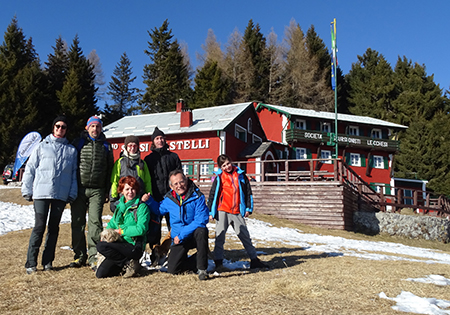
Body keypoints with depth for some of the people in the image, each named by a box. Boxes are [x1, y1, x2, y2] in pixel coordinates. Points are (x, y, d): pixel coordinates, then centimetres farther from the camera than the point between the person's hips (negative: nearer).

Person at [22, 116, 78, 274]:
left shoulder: (71, 150, 11)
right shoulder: (42, 146, 7)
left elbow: (74, 174, 10)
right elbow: (30, 169, 7)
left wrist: (72, 194, 1)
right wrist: (27, 190, 1)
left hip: (61, 195, 2)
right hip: (41, 193, -2)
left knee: (54, 228, 8)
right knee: (39, 227, -5)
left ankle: (48, 260, 17)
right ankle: (31, 263, 2)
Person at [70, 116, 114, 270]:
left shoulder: (105, 146, 12)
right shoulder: (78, 143, 8)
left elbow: (110, 170, 13)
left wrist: (107, 191, 7)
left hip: (97, 190, 0)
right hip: (79, 189, 0)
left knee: (95, 222, -6)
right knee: (77, 223, 3)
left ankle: (93, 256, 0)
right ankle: (79, 256, 14)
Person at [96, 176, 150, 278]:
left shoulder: (142, 207, -8)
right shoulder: (120, 205, 13)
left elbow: (141, 229, -18)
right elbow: (112, 223, 19)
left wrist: (120, 231, -12)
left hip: (134, 247, -7)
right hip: (120, 245, 7)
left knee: (101, 246, -24)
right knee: (100, 274, -5)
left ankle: (130, 263, -12)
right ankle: (126, 263, 14)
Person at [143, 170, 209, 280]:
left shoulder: (197, 196, -15)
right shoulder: (168, 199, -1)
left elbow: (201, 220, -23)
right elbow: (159, 210, 20)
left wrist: (181, 235, -24)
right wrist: (149, 201, 1)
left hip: (195, 235, -3)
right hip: (178, 239, 3)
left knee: (201, 231, -38)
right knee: (172, 269, -9)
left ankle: (202, 268, -21)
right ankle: (196, 262, 19)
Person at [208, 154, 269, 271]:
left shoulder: (240, 175, 7)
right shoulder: (219, 177, 3)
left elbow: (248, 192, 11)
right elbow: (212, 195, 5)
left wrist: (248, 208, 7)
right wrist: (211, 212, 1)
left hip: (237, 212, 2)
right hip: (222, 211, -1)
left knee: (245, 236, 8)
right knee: (220, 237, 0)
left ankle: (254, 260, 17)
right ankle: (218, 263, 8)